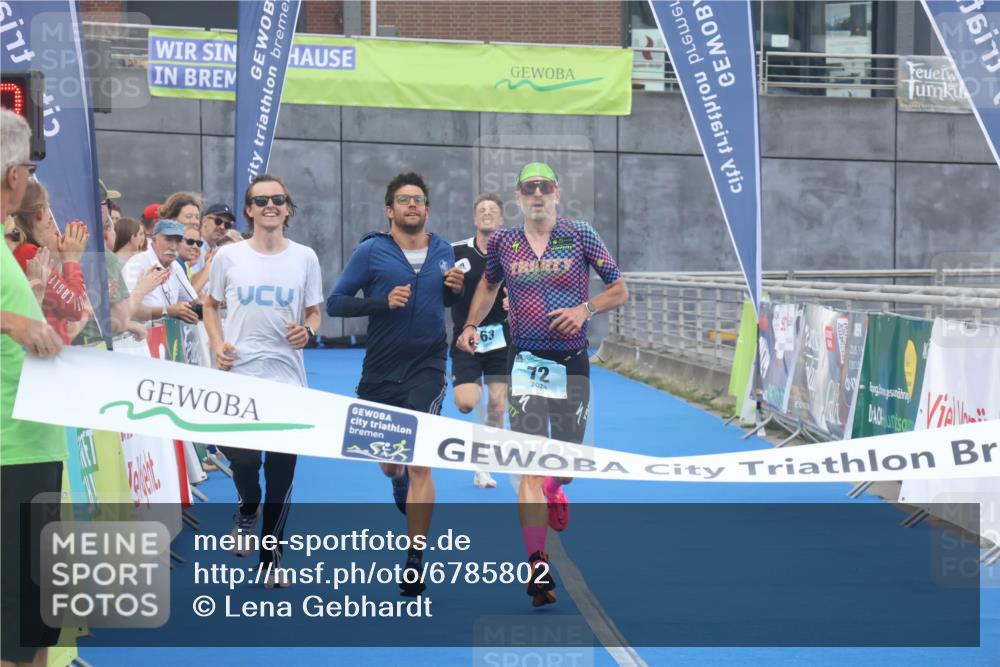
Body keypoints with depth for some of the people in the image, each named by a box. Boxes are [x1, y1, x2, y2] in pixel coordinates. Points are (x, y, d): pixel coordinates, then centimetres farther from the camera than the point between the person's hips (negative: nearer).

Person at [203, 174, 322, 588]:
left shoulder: (304, 258, 3)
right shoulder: (229, 257, 3)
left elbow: (315, 313, 10)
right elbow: (211, 306, 14)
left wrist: (308, 331, -13)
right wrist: (217, 344, -3)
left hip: (288, 380, 0)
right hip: (238, 377, 0)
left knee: (281, 473, 1)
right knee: (243, 460, -8)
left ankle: (272, 556, 16)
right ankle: (247, 512, 28)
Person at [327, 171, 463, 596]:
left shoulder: (443, 251, 5)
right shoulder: (371, 251, -5)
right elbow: (335, 303, -7)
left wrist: (456, 289, -3)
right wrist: (384, 302, -21)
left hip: (427, 369, 0)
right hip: (380, 371, 0)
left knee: (420, 463, -12)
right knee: (389, 462, 15)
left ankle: (414, 561, -5)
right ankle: (400, 483, 55)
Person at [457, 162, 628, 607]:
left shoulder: (580, 236, -1)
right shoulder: (502, 242, 5)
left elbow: (620, 290, 4)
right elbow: (489, 284, 25)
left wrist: (585, 309, -13)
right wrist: (471, 325, 10)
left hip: (572, 364, 1)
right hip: (525, 364, 0)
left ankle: (553, 490, 49)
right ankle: (537, 565, -12)